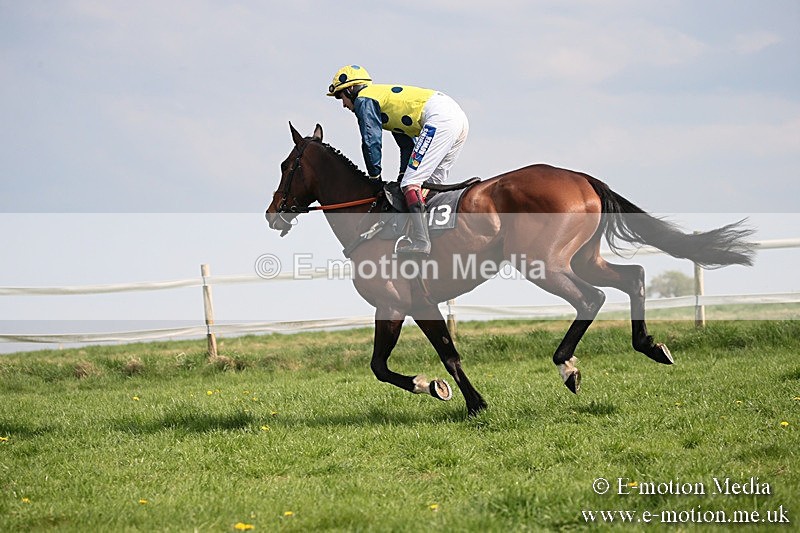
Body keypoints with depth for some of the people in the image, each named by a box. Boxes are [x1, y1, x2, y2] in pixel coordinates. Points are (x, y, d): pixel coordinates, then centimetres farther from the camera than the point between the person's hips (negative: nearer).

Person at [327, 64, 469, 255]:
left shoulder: (363, 100, 5)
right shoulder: (383, 96, 32)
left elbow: (371, 140, -4)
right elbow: (407, 144, 34)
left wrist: (375, 177, 4)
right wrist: (403, 174, 28)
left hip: (440, 117, -10)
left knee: (412, 183, -12)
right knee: (431, 184, 17)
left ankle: (420, 241, -22)